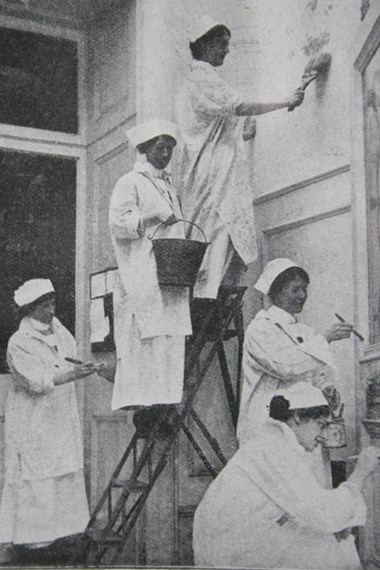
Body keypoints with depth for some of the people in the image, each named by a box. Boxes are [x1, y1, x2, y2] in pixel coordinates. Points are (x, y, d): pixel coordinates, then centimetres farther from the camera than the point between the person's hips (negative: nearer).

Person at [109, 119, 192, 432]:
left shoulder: (169, 187, 24)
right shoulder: (130, 183, 4)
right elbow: (118, 222, -9)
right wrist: (150, 218, -21)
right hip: (143, 279, -7)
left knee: (172, 344, 0)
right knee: (146, 342, -12)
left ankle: (164, 402, 0)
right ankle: (144, 405, -11)